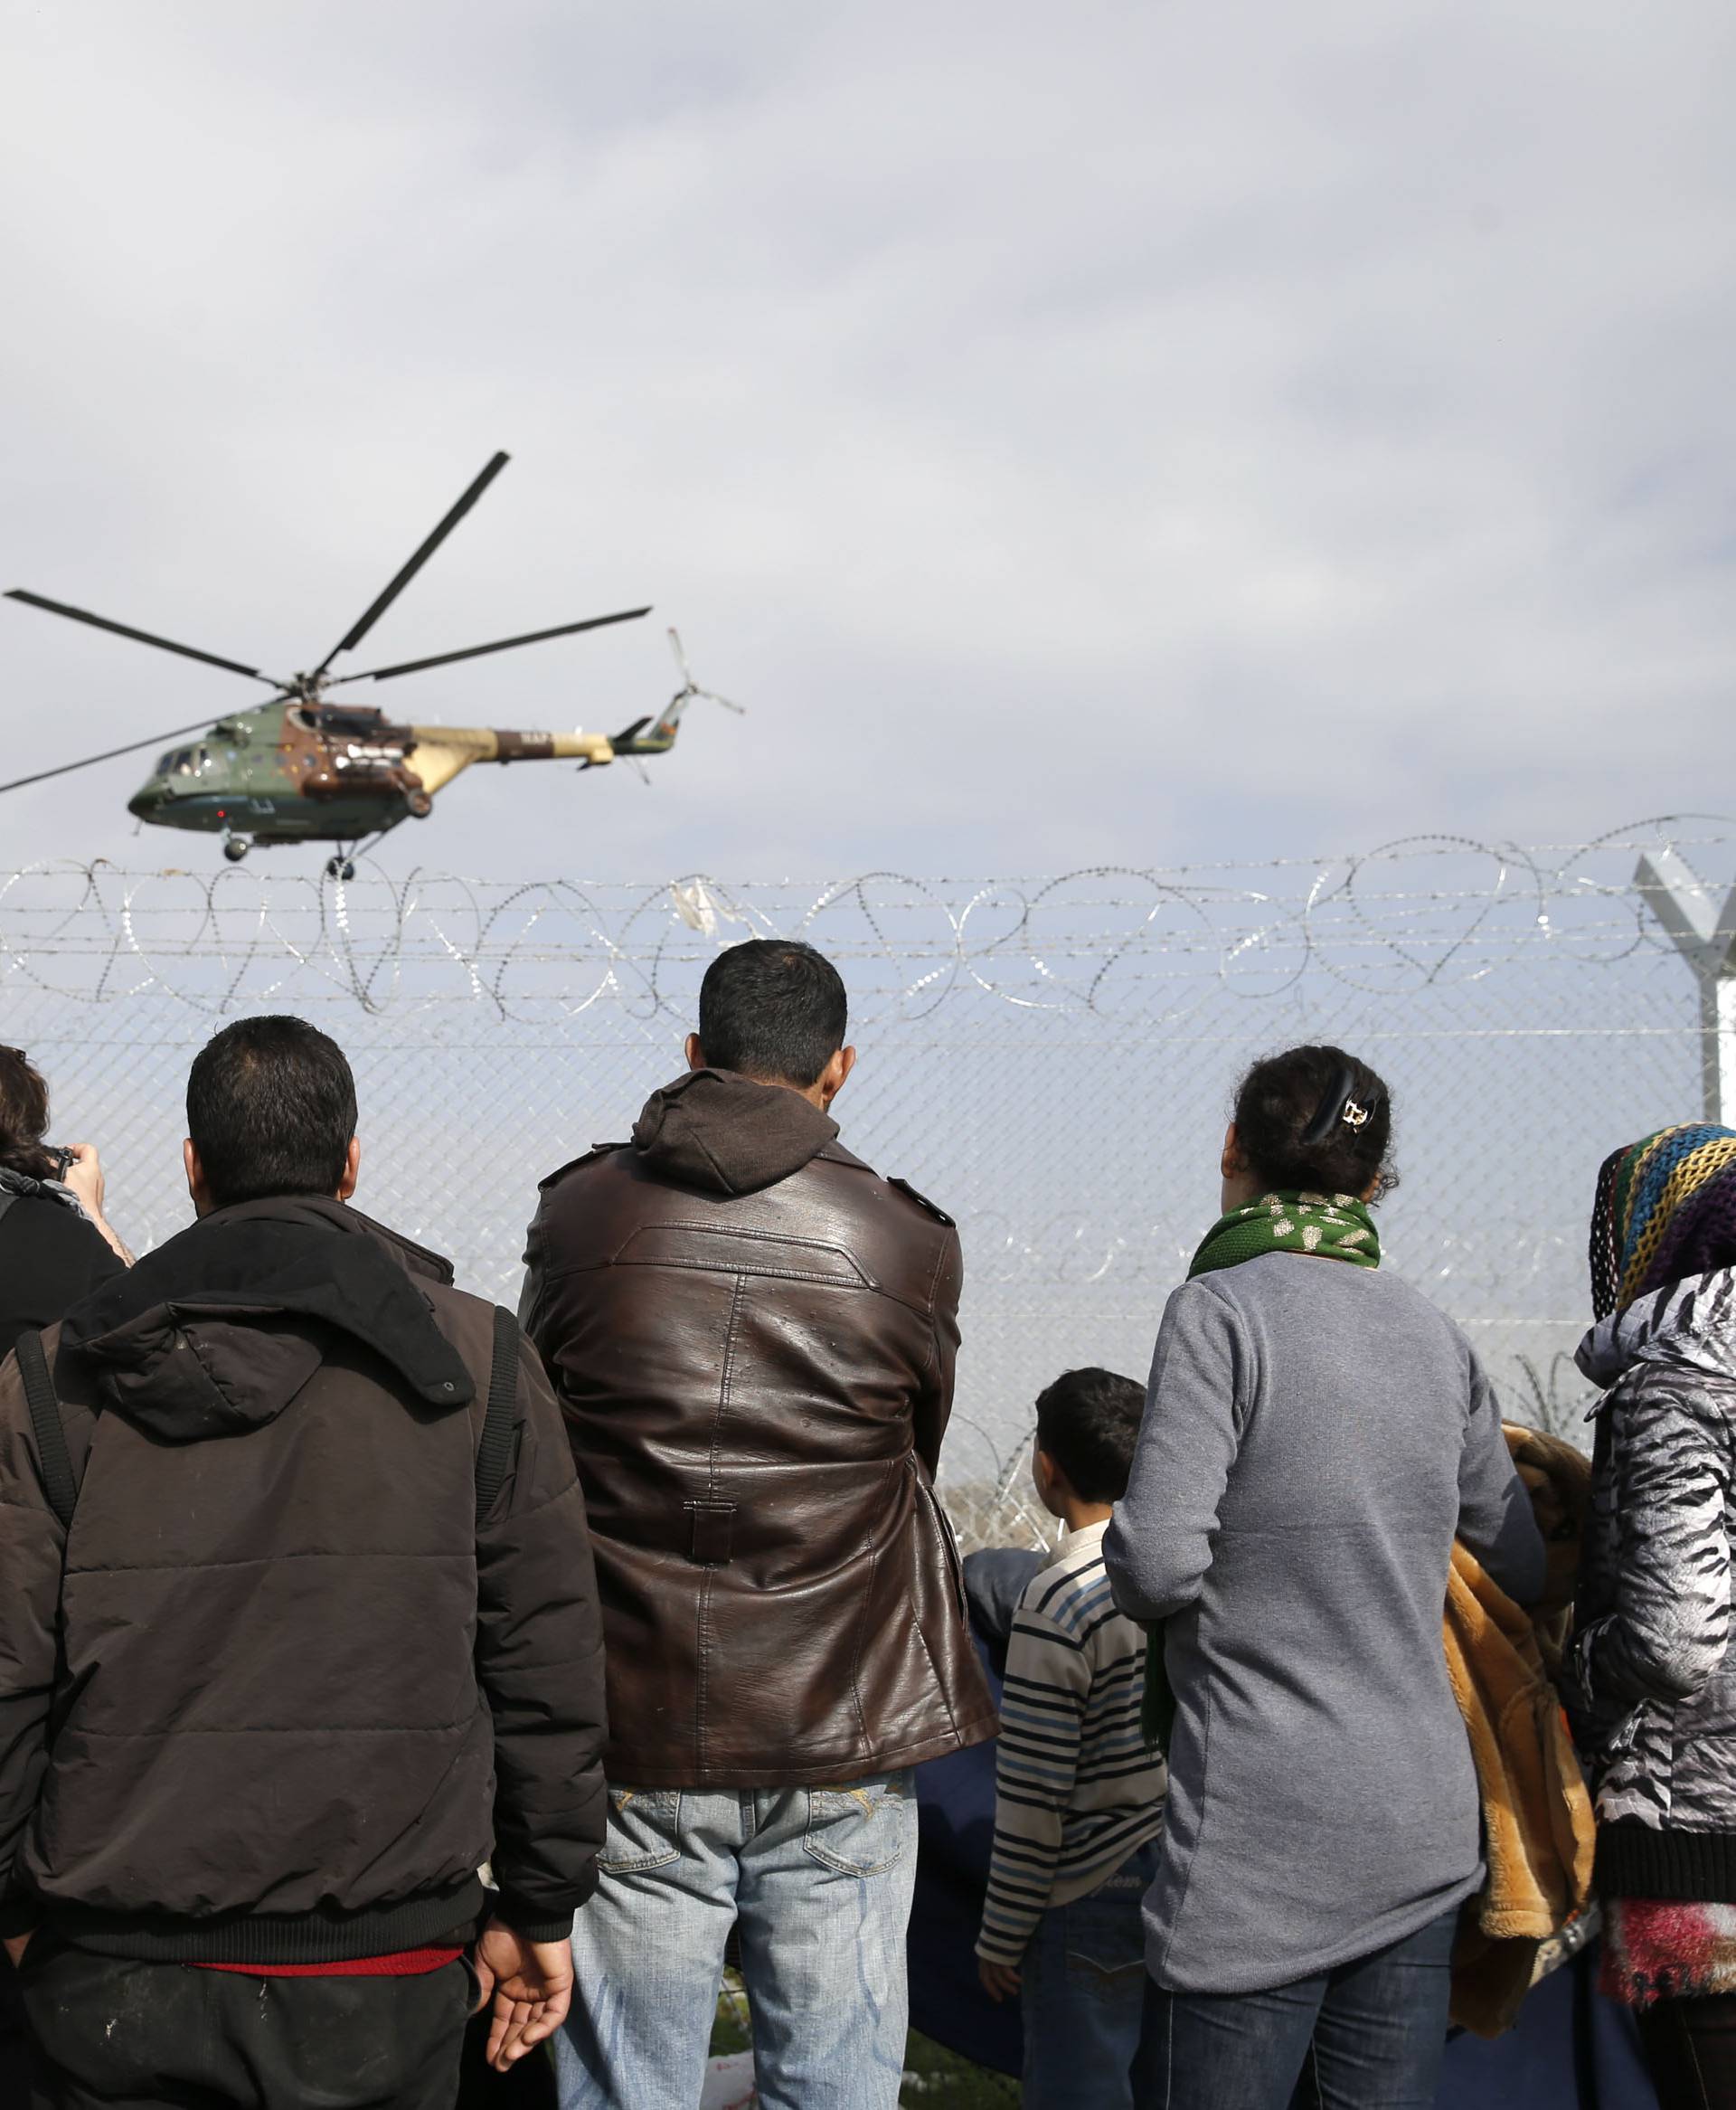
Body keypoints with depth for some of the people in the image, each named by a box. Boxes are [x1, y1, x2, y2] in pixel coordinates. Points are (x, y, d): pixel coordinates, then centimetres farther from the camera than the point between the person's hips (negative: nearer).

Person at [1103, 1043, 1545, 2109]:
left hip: (1265, 1841, -6)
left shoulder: (1221, 1309, -10)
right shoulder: (1436, 1334, 8)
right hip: (1424, 1827, 6)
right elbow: (1526, 1570, 15)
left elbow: (1159, 1563, -17)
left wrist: (1126, 1560, 5)